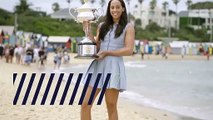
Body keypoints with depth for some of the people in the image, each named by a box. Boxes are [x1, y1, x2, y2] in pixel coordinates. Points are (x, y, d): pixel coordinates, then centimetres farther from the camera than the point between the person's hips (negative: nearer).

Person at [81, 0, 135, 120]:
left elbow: (129, 50, -6)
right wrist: (89, 31, 5)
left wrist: (107, 52, -10)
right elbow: (97, 47, 13)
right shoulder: (102, 26, 16)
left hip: (114, 66, -4)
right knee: (85, 104, -2)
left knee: (111, 106, 1)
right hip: (98, 66, 4)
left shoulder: (128, 27, 4)